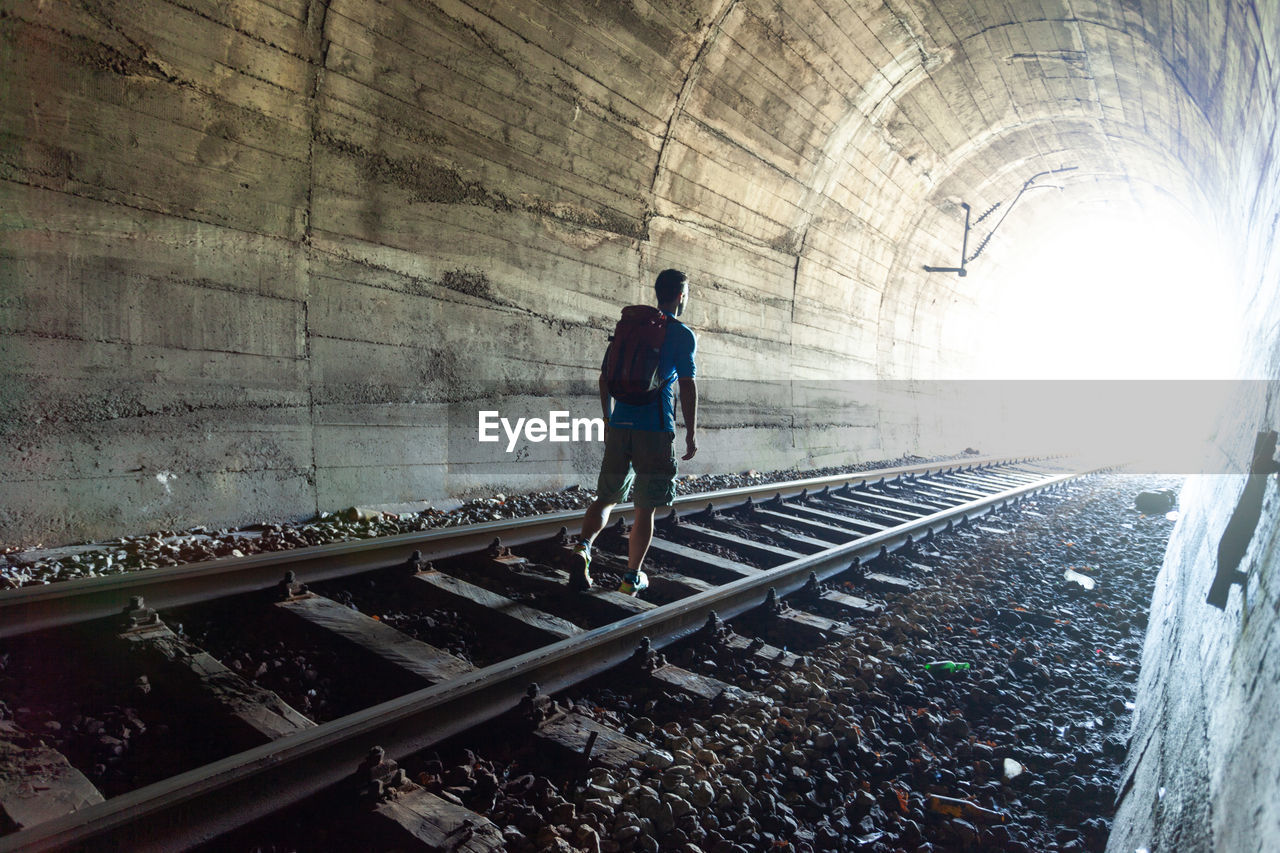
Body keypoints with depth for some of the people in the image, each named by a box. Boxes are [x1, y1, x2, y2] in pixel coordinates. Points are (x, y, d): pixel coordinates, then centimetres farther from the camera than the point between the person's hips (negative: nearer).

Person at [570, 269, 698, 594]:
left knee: (606, 497, 14)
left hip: (619, 426, 4)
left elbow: (605, 378, 15)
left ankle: (583, 546, -12)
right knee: (645, 509, 6)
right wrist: (691, 434, -1)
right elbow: (688, 387, -8)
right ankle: (632, 578, 13)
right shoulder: (683, 335, -1)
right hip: (656, 432, -4)